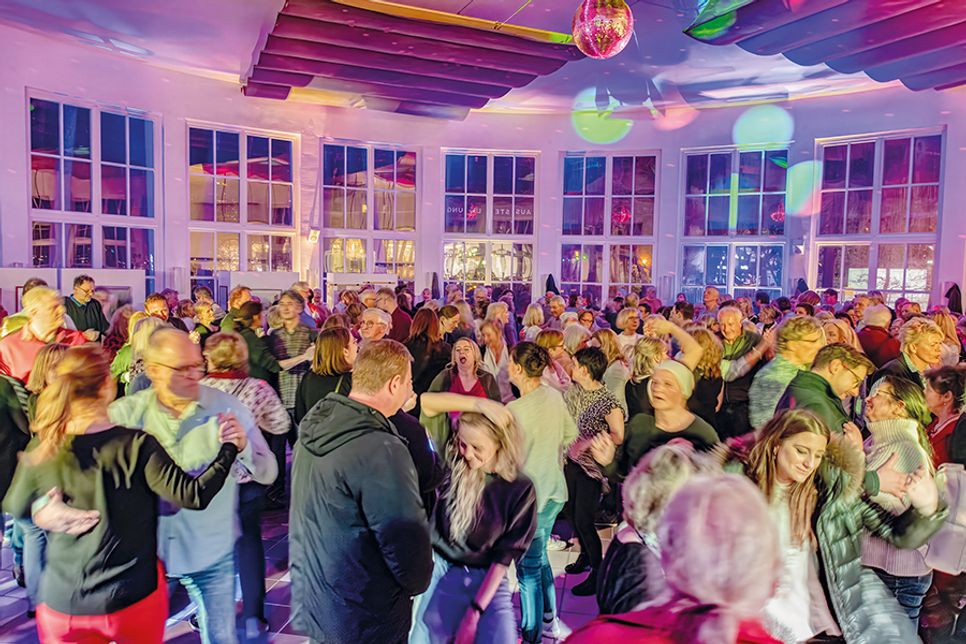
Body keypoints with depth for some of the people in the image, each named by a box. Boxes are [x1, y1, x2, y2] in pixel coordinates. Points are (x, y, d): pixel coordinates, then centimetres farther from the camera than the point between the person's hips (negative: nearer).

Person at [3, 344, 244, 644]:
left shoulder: (40, 458, -9)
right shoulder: (138, 446, -20)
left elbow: (14, 509, 10)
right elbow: (195, 496, -20)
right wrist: (230, 448, -10)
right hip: (134, 599, -1)